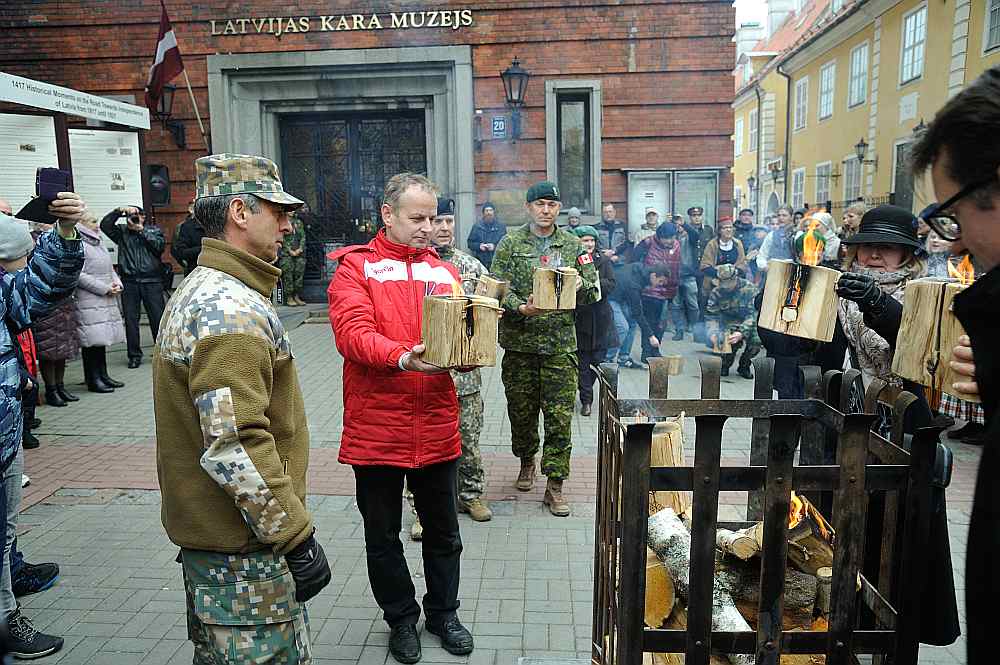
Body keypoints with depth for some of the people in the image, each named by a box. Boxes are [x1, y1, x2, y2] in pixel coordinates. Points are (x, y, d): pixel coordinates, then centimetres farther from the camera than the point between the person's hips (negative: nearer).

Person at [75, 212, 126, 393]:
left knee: (102, 338, 12)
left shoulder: (98, 244, 18)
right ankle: (93, 380, 1)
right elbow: (79, 275, -17)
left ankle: (103, 375, 19)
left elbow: (110, 268, 24)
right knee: (92, 340, -6)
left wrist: (117, 283, 5)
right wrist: (105, 288, -16)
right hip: (88, 301, -9)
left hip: (105, 300, 9)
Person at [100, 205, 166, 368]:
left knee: (157, 317, -1)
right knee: (130, 319, 3)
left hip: (151, 281, -1)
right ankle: (134, 355, 12)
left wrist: (142, 230, -8)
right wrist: (119, 211, -8)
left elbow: (160, 245, -7)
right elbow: (105, 225, -1)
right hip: (129, 282, 2)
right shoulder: (121, 232, 13)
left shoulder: (154, 231, 11)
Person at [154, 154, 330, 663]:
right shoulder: (231, 308, -23)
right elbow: (236, 446, -29)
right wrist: (297, 535, -22)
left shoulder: (201, 290, 12)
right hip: (244, 546, -11)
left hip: (205, 529, 11)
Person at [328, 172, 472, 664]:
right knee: (383, 536, 14)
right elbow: (352, 333, -17)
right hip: (377, 426, -3)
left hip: (437, 426, 4)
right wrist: (402, 357, -33)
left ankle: (443, 613, 39)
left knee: (443, 531, 17)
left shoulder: (444, 271, 10)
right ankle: (401, 618, 36)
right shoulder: (355, 267, -3)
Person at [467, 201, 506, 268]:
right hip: (481, 262, 0)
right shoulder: (477, 226, 9)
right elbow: (470, 243, 11)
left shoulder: (501, 226, 8)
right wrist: (479, 246, -8)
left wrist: (495, 246, -12)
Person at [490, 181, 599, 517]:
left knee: (560, 416, -2)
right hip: (519, 342, 0)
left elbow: (593, 291, 10)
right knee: (521, 410, 12)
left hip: (560, 344, 0)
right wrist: (521, 307, -23)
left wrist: (580, 286, -13)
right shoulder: (510, 244, 5)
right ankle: (527, 462, 38)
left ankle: (554, 485, 7)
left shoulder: (573, 245, 10)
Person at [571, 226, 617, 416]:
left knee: (599, 360, 5)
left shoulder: (603, 261, 6)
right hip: (579, 319, -2)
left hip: (600, 319, 2)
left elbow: (611, 285, -4)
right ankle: (586, 400, 10)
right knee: (582, 362, 1)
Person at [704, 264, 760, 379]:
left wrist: (741, 333, -36)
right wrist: (713, 333, -29)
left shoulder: (749, 289, -16)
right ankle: (726, 364, 2)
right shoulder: (716, 292, -8)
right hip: (728, 323, 0)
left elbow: (753, 314, -21)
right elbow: (711, 315, -9)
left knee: (756, 341, -28)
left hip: (747, 324, 0)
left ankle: (744, 365, 3)